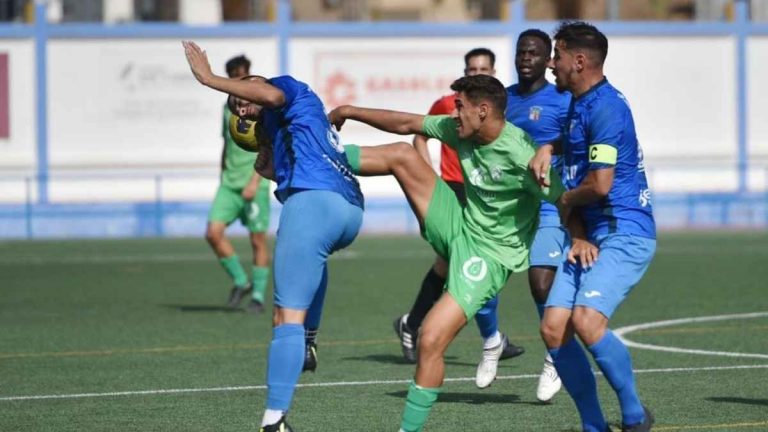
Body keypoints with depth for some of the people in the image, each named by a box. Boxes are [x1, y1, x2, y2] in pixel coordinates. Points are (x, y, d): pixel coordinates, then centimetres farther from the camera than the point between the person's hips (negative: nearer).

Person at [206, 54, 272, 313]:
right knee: (213, 233, -9)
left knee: (258, 240, -1)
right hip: (229, 184, 6)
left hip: (255, 185, -6)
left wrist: (254, 182, -18)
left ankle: (258, 296, 9)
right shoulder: (228, 107, 14)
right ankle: (240, 282, 7)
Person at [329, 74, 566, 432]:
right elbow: (407, 124, 9)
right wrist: (350, 112, 14)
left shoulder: (519, 156, -26)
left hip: (488, 256, -8)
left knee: (432, 341, -18)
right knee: (402, 153, -2)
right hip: (458, 226, 8)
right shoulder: (459, 130, -2)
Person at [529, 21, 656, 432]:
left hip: (624, 233, -10)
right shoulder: (580, 103, 17)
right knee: (554, 329, -2)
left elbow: (600, 184, -21)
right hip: (588, 236, 10)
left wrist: (566, 199, 0)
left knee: (587, 321, -27)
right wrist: (547, 148, 19)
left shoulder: (605, 106, -15)